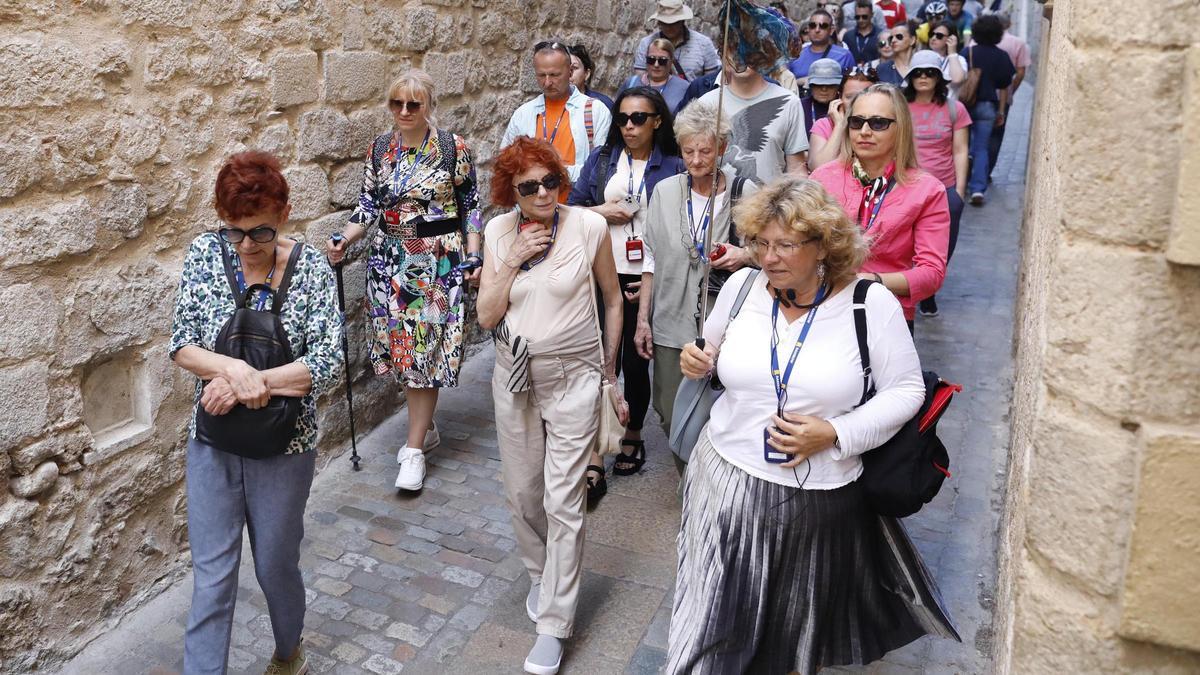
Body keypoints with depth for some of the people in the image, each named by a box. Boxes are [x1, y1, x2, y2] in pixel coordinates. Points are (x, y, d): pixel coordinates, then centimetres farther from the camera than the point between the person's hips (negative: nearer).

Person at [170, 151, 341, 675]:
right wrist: (234, 369, -26)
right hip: (212, 442, 1)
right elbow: (181, 345, -7)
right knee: (211, 578, 7)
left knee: (276, 567, 16)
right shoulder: (204, 254, -5)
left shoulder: (311, 268, -12)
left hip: (284, 446, -1)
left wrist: (244, 383, -23)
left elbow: (328, 365, -18)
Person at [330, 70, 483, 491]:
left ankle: (415, 450, 5)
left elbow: (470, 206, -1)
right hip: (390, 262, 4)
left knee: (425, 349, -3)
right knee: (402, 348, 9)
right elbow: (368, 204, 7)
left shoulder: (453, 148, -6)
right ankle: (425, 430, 30)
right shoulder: (379, 149, 5)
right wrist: (344, 241, -8)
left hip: (439, 263, -4)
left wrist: (473, 256, -6)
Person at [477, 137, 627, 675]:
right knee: (521, 493, 16)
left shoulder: (589, 227, -11)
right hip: (514, 375, 4)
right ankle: (541, 575, 44)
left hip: (573, 378, -4)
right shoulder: (499, 232, -2)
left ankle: (553, 623, 12)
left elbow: (612, 298, 2)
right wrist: (514, 260, -16)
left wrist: (608, 368, 8)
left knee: (563, 502, -2)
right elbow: (486, 316, -3)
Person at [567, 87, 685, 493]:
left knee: (635, 363, 8)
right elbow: (572, 206, 11)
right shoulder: (602, 158, 9)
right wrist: (600, 211, -9)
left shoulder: (672, 167, 1)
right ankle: (594, 463, 0)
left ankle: (633, 439, 32)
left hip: (647, 281, -1)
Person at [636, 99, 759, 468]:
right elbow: (652, 259, 9)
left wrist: (745, 255, -15)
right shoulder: (665, 191, 5)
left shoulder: (745, 192, -3)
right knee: (673, 418, 6)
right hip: (673, 326, 2)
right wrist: (643, 319, 6)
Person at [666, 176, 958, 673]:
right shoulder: (741, 286, -3)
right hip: (728, 478, 2)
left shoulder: (871, 303, -13)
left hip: (819, 498, -1)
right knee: (712, 619, 9)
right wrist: (698, 361, -10)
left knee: (804, 626, 22)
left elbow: (906, 390, -7)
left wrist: (836, 435, -19)